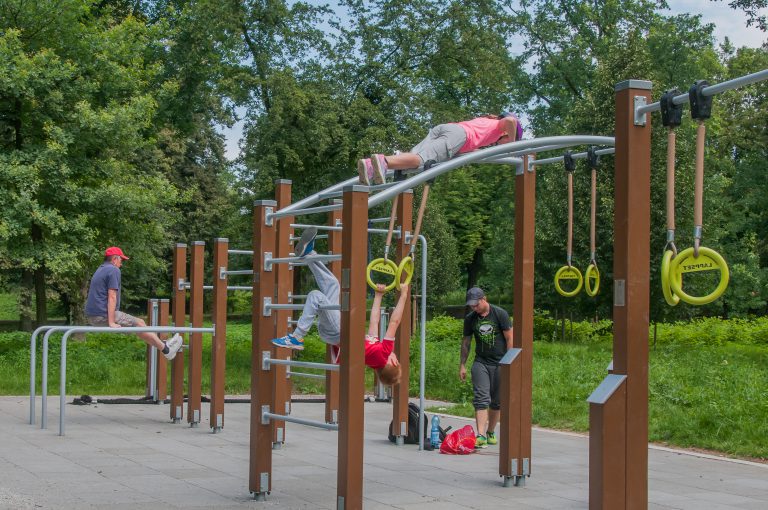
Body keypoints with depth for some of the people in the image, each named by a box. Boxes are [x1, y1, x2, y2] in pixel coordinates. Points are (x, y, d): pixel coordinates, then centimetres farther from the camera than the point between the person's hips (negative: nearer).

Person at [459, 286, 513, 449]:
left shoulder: (500, 314, -6)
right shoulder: (470, 318, 4)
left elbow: (510, 339, -4)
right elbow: (466, 342, 13)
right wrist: (462, 365, 10)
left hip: (500, 363, -1)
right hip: (481, 362, 1)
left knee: (497, 401, 6)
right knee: (481, 398, -12)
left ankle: (491, 433, 21)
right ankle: (481, 435, -20)